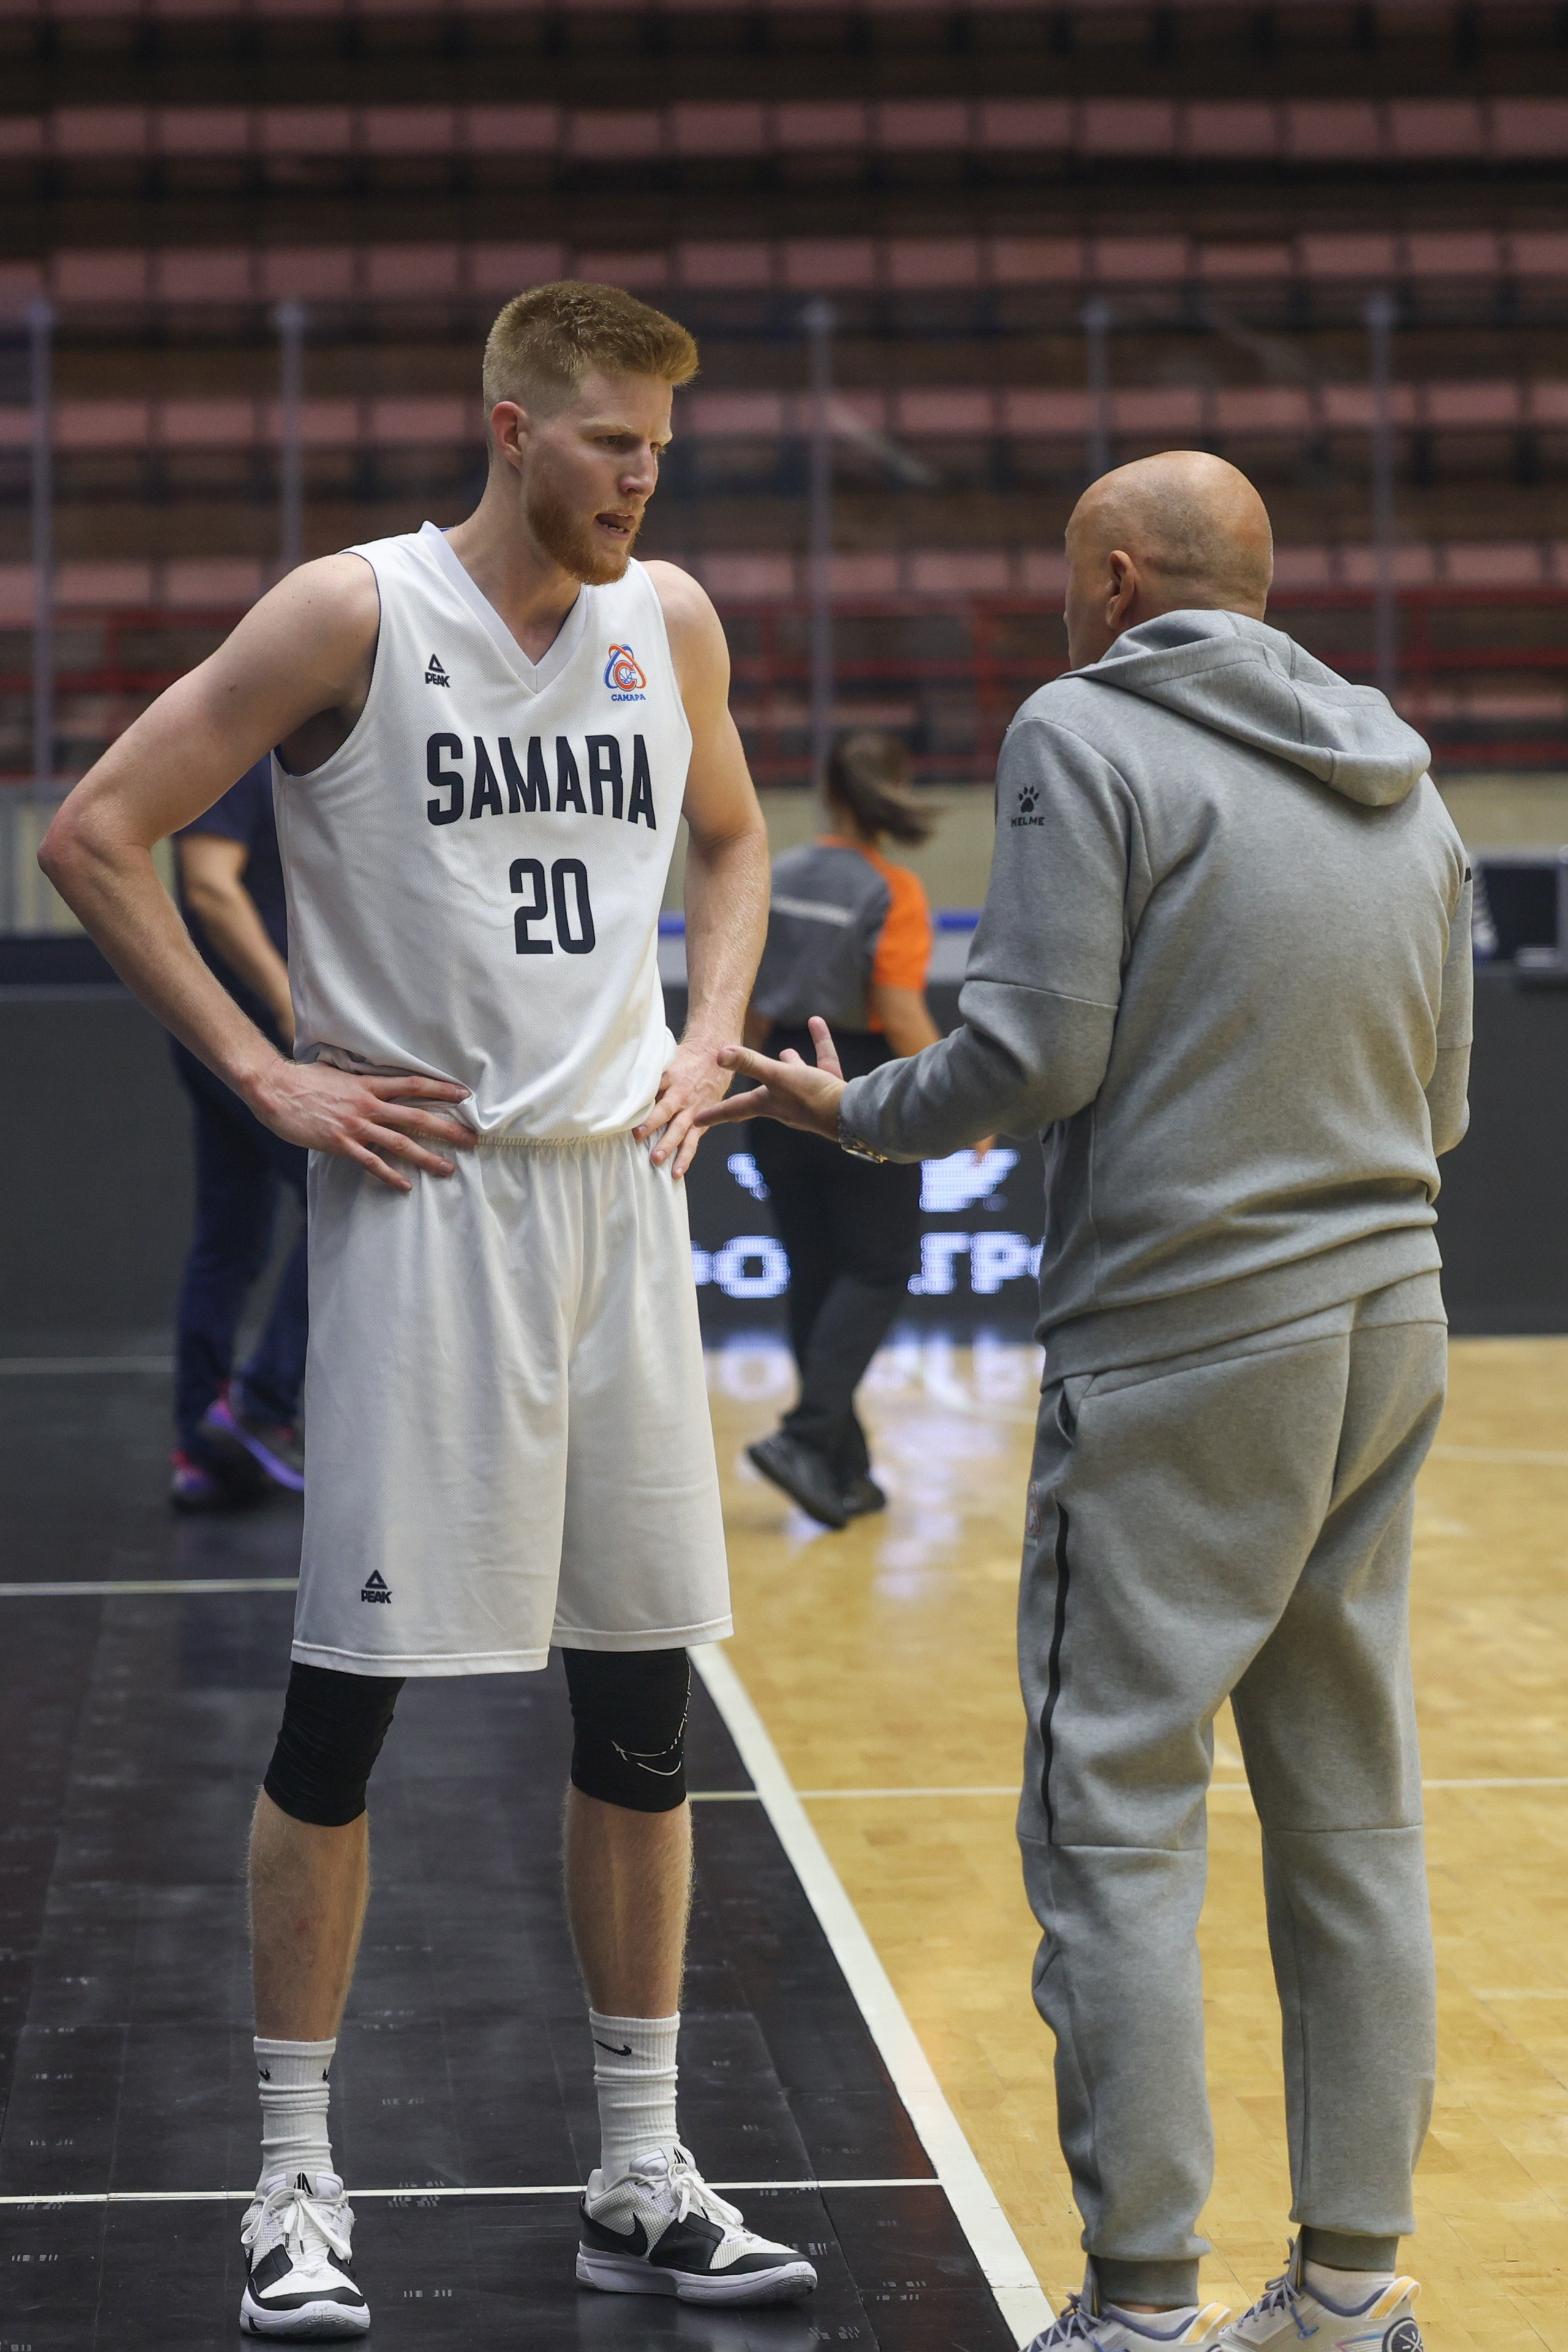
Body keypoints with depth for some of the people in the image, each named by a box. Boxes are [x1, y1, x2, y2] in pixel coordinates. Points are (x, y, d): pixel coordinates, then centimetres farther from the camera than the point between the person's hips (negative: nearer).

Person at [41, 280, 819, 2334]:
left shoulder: (670, 622, 8)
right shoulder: (355, 615, -8)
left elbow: (731, 838, 26)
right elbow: (96, 836, -8)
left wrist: (707, 1041, 10)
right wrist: (265, 1072, -10)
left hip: (621, 1190, 5)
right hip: (422, 1191, -5)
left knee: (644, 1699, 8)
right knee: (347, 1697, -2)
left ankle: (643, 2179, 18)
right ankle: (295, 2183, 11)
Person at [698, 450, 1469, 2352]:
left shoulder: (1084, 734, -7)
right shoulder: (1402, 785, 13)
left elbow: (1035, 1053, -14)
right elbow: (1441, 1106, 16)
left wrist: (853, 1108, 4)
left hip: (1180, 1343, -7)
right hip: (1387, 1326, 7)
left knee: (1114, 1821, -1)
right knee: (1350, 1815, 10)